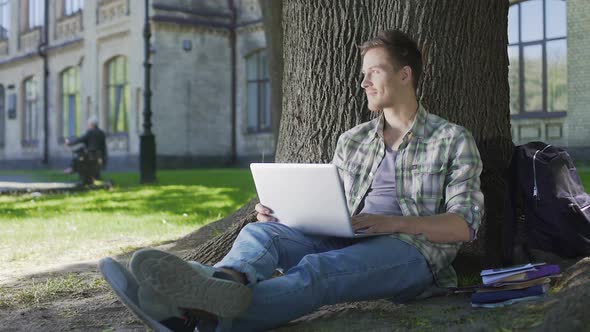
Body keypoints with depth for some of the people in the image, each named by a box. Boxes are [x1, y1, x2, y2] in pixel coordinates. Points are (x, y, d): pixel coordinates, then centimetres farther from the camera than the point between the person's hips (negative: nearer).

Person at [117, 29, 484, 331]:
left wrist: (396, 223, -19)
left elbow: (464, 226, -3)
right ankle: (227, 281, -60)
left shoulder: (453, 139, 6)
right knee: (262, 231, -24)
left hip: (412, 250, -5)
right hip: (347, 243, 5)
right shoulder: (352, 140, 22)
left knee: (316, 269, -37)